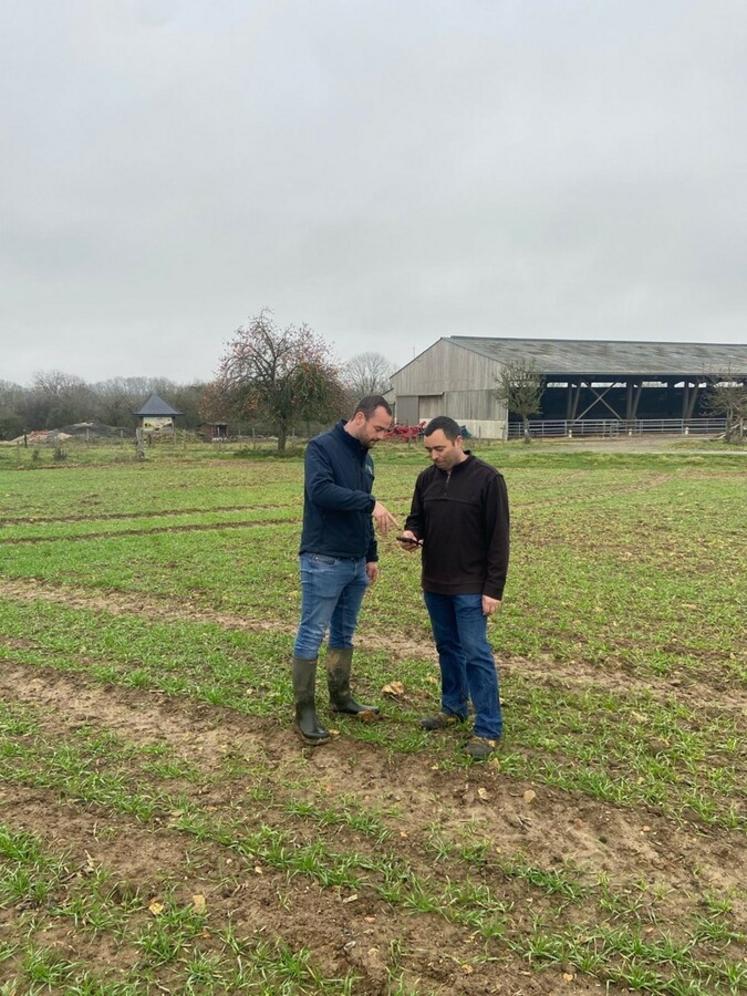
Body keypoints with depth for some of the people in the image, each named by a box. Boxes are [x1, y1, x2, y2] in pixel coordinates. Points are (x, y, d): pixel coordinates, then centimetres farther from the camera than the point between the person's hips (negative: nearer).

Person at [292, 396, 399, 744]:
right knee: (311, 636, 0)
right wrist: (370, 502, -29)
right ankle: (304, 712, 9)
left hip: (356, 564, 8)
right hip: (323, 562, -8)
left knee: (344, 634, 17)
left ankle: (341, 697, 31)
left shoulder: (365, 458, 14)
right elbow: (320, 491, -28)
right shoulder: (321, 447, -11)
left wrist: (371, 555, 19)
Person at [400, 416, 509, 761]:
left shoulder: (487, 479, -12)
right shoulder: (427, 478, 5)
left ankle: (489, 729, 6)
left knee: (476, 653, -4)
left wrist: (494, 588, -16)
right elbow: (417, 517, 17)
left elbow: (498, 538, -13)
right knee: (447, 647, 17)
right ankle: (453, 707, 33)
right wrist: (411, 532, -8)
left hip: (471, 586, -6)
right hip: (435, 582, 6)